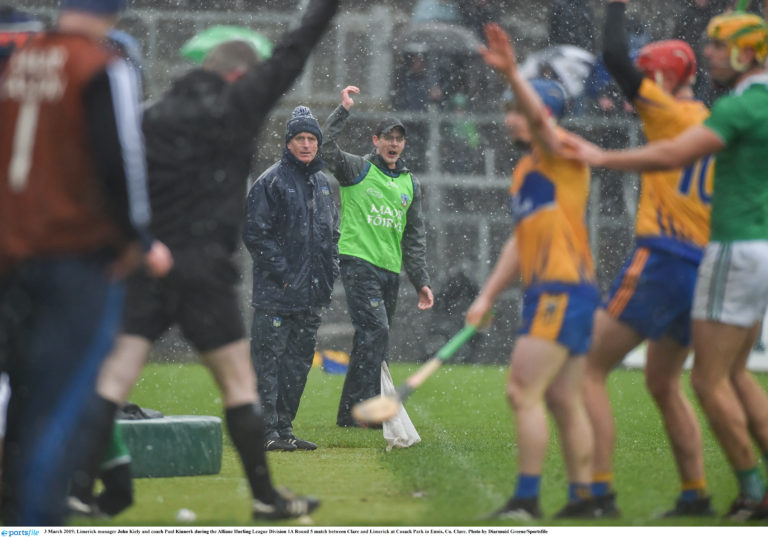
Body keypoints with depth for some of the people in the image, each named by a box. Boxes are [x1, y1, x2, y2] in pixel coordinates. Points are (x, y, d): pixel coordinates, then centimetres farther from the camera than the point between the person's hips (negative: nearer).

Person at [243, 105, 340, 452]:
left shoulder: (323, 184, 16)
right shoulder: (271, 182, -7)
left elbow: (332, 233, 24)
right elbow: (254, 233, -11)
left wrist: (329, 273, 11)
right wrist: (281, 271, -14)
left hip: (312, 294, 7)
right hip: (276, 292, -7)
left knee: (299, 361, 10)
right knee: (268, 359, -8)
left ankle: (284, 427, 17)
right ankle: (266, 432, -9)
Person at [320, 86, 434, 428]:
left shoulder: (410, 184, 18)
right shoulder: (357, 169, 3)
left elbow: (415, 237, 21)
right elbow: (325, 147, -14)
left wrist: (421, 281, 17)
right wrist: (344, 110, -17)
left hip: (391, 271, 6)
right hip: (358, 262, -6)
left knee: (374, 341, 5)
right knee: (374, 330, -20)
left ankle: (350, 412, 9)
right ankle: (362, 406, -21)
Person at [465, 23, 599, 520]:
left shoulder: (562, 154, -5)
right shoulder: (524, 171, 21)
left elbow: (538, 116, -27)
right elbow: (520, 241, 24)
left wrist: (512, 74, -42)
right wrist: (488, 297, 20)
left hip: (563, 289, -10)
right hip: (546, 292, 10)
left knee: (523, 391, -13)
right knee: (562, 400, 9)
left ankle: (527, 499, -13)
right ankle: (582, 498, 12)